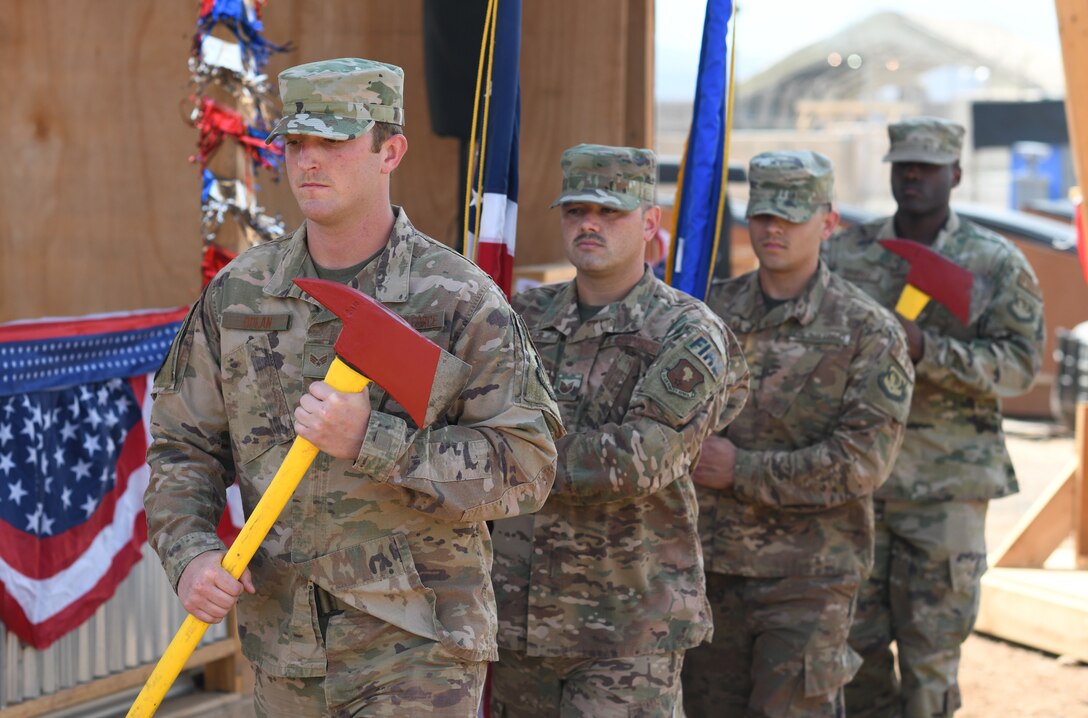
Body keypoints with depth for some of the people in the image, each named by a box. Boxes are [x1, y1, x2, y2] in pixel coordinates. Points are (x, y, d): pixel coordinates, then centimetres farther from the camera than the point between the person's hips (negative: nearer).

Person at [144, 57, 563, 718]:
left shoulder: (461, 302, -8)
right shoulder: (235, 296, 5)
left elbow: (525, 468, -13)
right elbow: (183, 449, 10)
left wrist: (371, 441, -23)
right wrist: (190, 554, -10)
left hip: (417, 649, -4)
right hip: (283, 650, 5)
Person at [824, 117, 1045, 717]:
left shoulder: (997, 263, 1)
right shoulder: (845, 252, 9)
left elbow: (1019, 363, -7)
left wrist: (925, 349, -20)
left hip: (946, 483, -2)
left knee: (932, 641, 1)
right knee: (855, 639, 7)